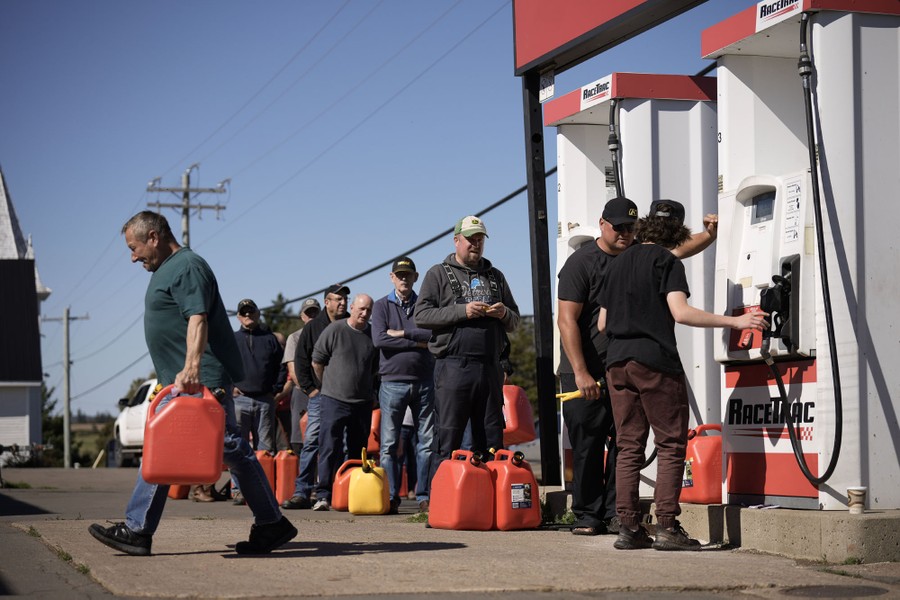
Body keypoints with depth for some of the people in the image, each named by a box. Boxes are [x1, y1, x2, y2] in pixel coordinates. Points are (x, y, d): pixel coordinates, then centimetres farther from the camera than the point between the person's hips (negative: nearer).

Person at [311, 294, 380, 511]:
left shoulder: (374, 335, 6)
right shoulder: (334, 330, -5)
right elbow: (317, 361, 2)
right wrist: (329, 385, 10)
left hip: (363, 402, 4)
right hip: (334, 400, -4)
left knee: (359, 451, 9)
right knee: (330, 448, -8)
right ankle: (323, 495, -9)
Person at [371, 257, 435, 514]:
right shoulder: (382, 306, 6)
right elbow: (379, 339, -10)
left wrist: (403, 333, -11)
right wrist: (418, 342, -9)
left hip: (424, 381, 2)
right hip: (393, 382, -2)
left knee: (427, 441, 1)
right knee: (389, 443, -2)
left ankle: (424, 496, 6)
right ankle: (391, 497, 2)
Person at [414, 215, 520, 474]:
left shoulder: (495, 276, 20)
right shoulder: (439, 274, 7)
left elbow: (514, 323, 23)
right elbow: (421, 315, -5)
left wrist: (504, 314, -1)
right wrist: (462, 311, -14)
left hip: (490, 368, 5)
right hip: (453, 367, -5)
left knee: (492, 441, 6)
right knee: (447, 442, -6)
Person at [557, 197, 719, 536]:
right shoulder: (581, 262, -7)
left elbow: (680, 250, 20)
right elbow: (567, 320, -12)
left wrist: (709, 233, -3)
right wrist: (581, 374, -19)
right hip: (585, 374, -5)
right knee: (587, 446, -2)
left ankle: (616, 515, 9)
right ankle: (587, 515, 7)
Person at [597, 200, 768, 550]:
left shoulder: (619, 262, 17)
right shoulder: (667, 261, -3)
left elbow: (602, 323, 19)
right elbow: (680, 312, -17)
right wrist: (734, 322, -16)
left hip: (618, 362, 6)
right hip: (655, 361, -6)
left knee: (628, 447, 8)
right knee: (671, 446, -1)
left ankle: (628, 528, 5)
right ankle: (667, 527, -7)